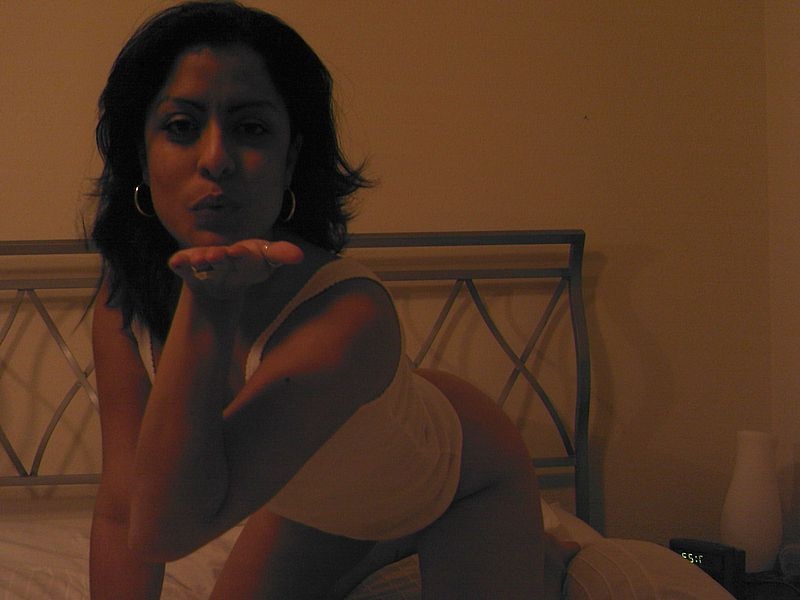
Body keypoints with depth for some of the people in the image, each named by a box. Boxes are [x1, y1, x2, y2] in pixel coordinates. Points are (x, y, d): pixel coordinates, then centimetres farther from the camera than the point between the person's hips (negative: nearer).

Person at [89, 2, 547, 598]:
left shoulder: (351, 316, -45)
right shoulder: (125, 299, -26)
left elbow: (167, 530, -49)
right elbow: (121, 511, -22)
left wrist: (207, 310, -58)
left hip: (465, 487, -4)